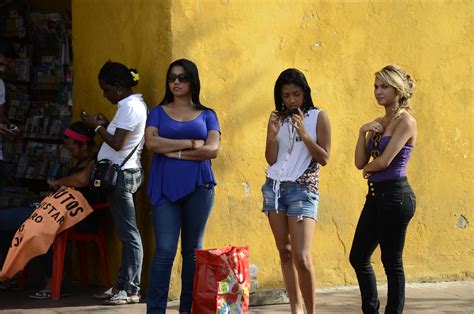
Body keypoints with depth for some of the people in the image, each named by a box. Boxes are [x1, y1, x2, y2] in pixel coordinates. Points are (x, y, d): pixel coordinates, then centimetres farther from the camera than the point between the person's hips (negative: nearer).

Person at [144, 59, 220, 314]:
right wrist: (191, 144, -8)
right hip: (165, 187, -1)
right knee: (164, 251, -8)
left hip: (198, 187, 1)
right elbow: (152, 142, -7)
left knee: (193, 251, 4)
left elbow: (212, 150, -4)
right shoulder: (159, 112, 11)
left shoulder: (207, 115, 11)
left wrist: (174, 152, -7)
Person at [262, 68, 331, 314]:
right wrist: (272, 135, -11)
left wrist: (303, 134, -17)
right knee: (285, 252, 7)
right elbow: (271, 159, 6)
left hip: (302, 189, -5)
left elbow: (324, 158, -6)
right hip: (274, 187, 5)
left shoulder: (318, 117, -3)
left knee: (301, 257, -13)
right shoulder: (278, 118, 8)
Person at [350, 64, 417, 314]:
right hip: (376, 195, 9)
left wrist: (369, 168, 2)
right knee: (358, 258, 11)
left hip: (395, 195, -8)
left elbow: (385, 160, -18)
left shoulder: (406, 121, -9)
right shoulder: (377, 123, 14)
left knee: (391, 262, -1)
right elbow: (360, 163, 7)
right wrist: (363, 132, -4)